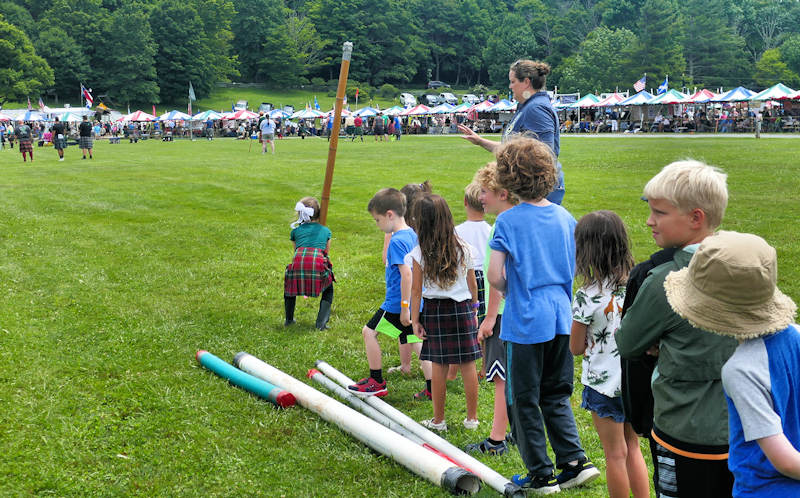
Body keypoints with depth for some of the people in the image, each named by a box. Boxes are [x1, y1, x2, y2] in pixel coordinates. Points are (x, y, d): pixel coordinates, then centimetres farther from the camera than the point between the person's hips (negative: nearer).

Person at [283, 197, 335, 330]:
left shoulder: (296, 231, 27)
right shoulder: (326, 230, 26)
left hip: (298, 261, 1)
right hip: (318, 262, -1)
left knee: (289, 284, 33)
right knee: (328, 289, 27)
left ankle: (288, 319, 34)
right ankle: (321, 323, 14)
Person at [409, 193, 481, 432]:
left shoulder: (420, 253, -8)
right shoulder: (463, 248, -1)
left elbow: (416, 290, -6)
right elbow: (472, 284, 7)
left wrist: (415, 320, 1)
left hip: (435, 311, -1)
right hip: (462, 309, 2)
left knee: (439, 366, 5)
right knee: (468, 365, 7)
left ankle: (438, 419, 14)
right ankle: (472, 418, 16)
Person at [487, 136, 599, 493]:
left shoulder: (508, 221, -12)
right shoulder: (566, 218, 3)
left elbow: (495, 278, -15)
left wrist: (510, 291, 6)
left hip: (525, 321, -5)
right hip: (561, 318, 5)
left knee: (524, 399, 8)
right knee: (556, 395, 20)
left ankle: (541, 474, 15)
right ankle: (574, 461, 12)